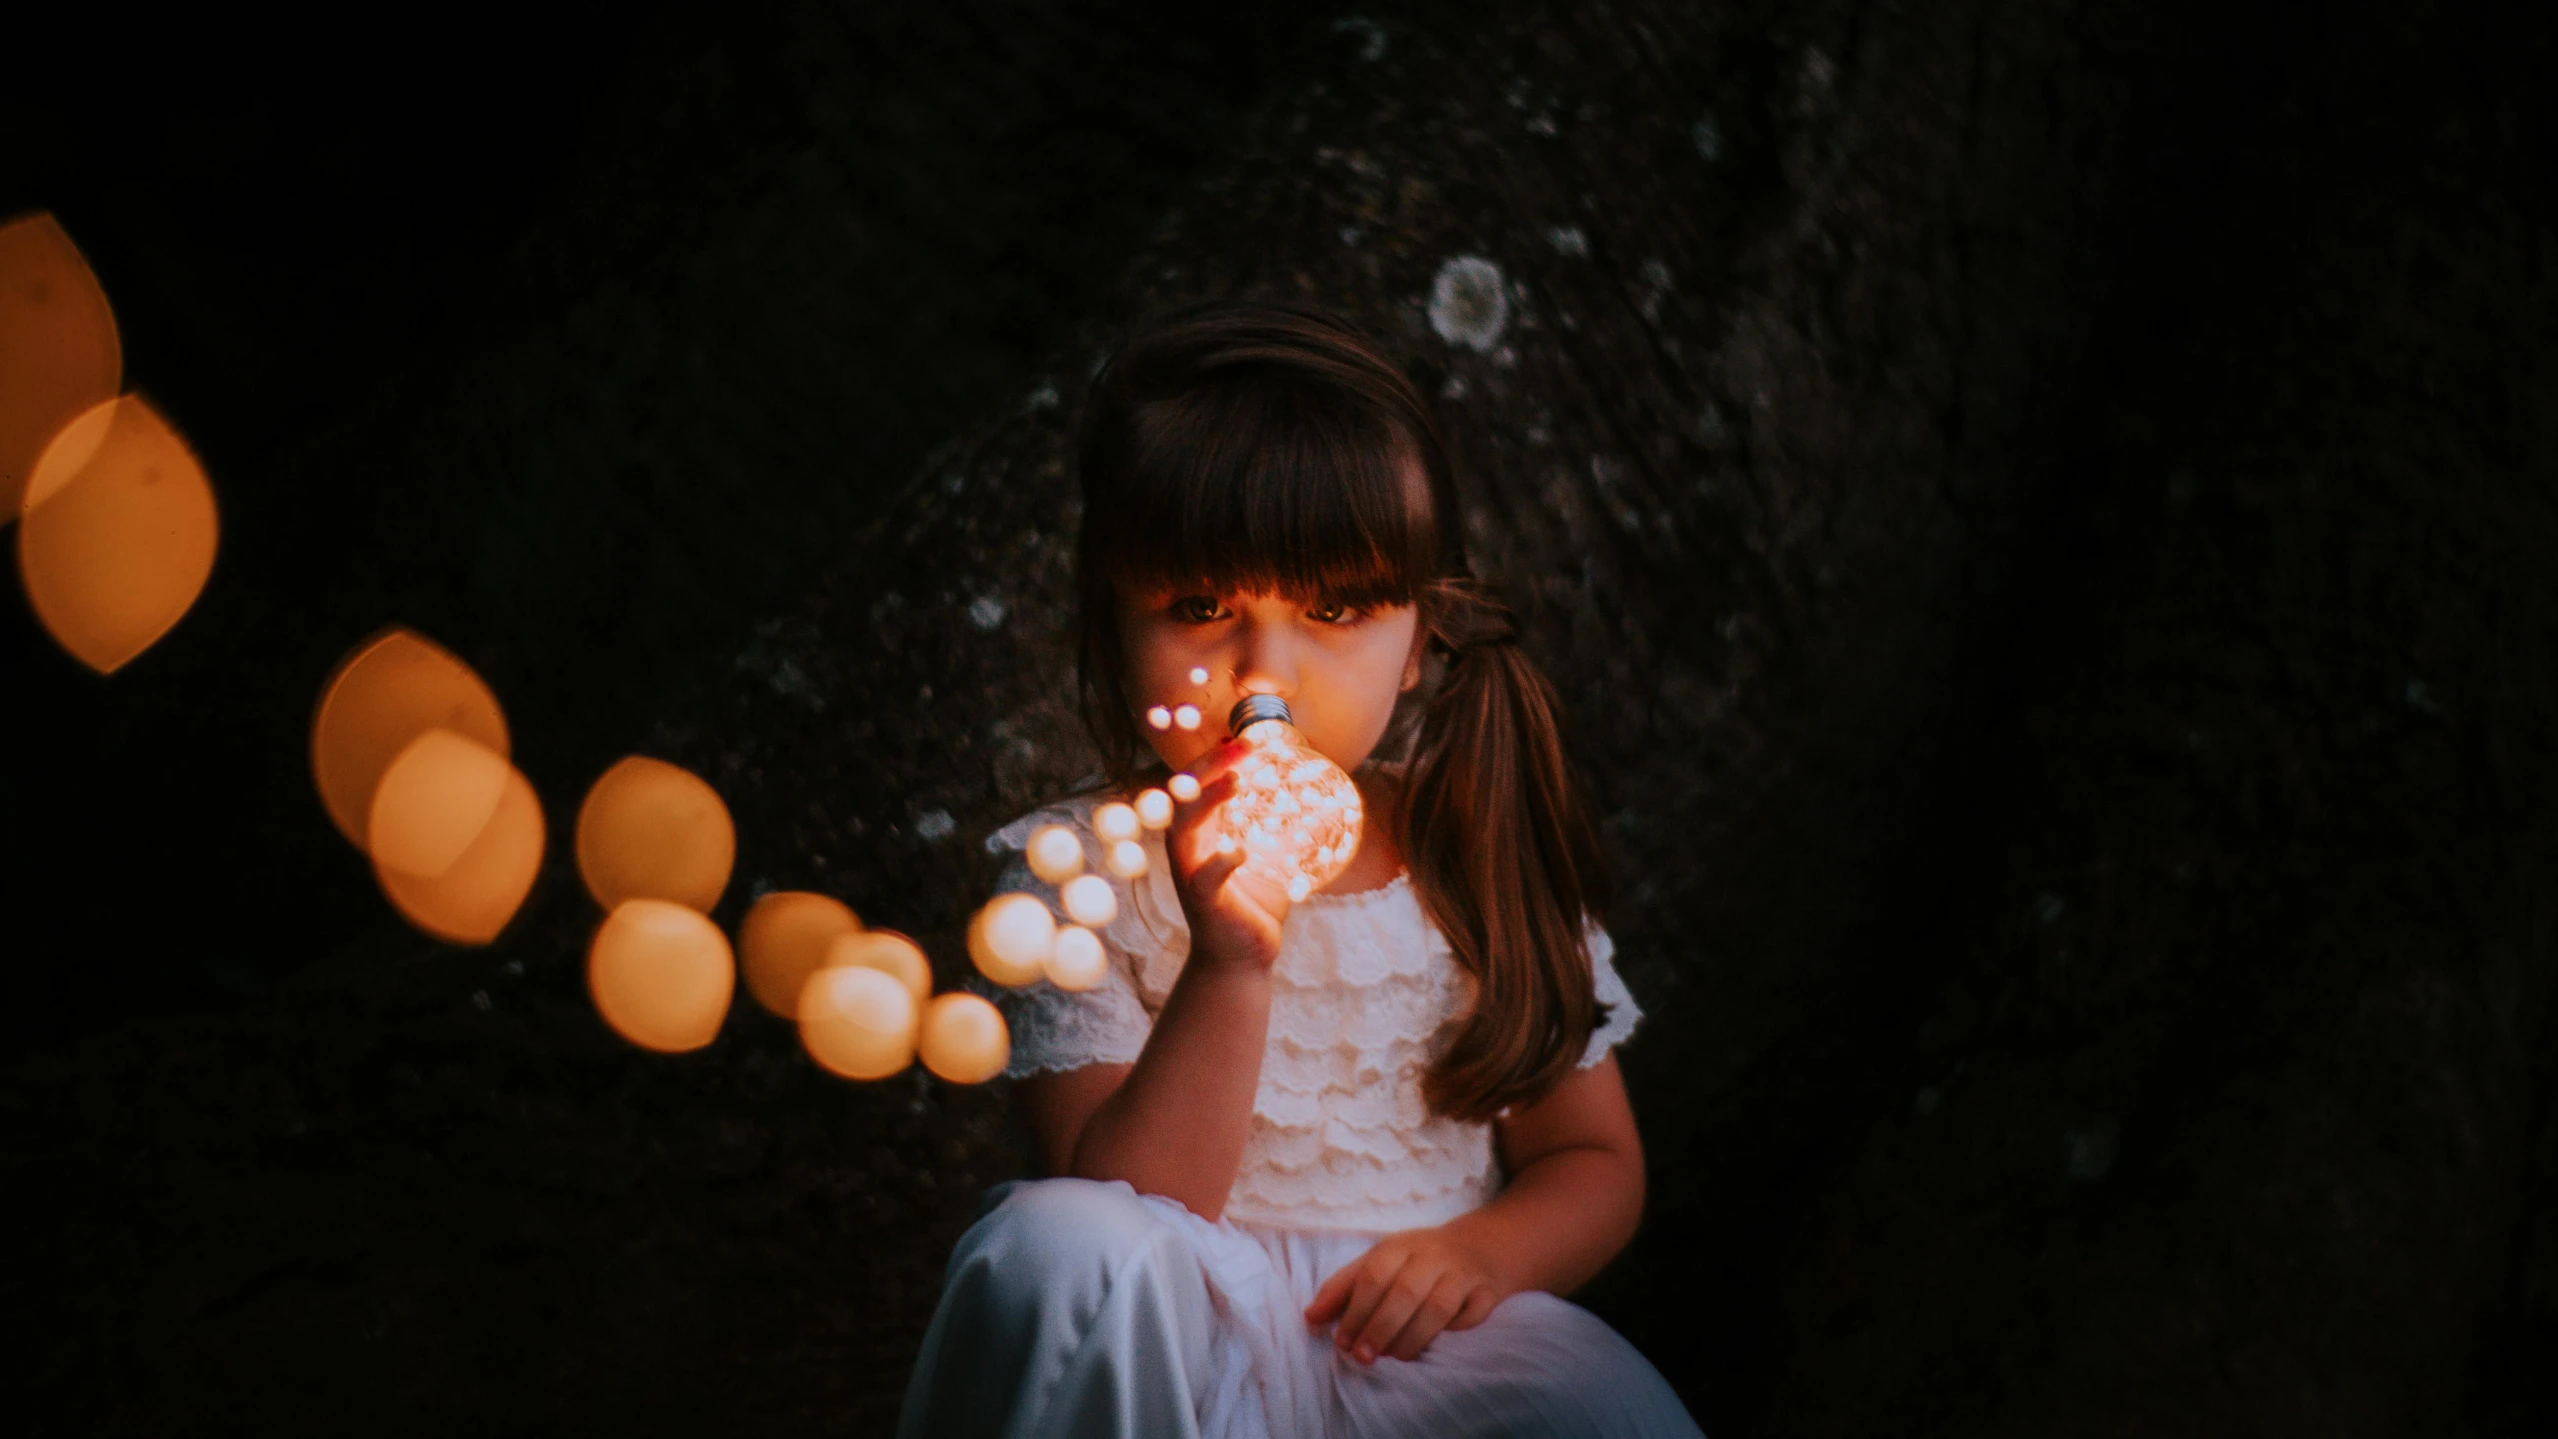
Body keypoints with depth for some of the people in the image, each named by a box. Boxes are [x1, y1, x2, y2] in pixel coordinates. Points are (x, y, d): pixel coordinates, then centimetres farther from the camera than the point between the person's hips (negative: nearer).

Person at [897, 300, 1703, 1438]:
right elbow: (1124, 1212, -15)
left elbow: (1594, 1161, 10)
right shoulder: (1083, 872, -6)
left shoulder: (1478, 856, 2)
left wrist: (1487, 1249, -13)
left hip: (1411, 1346, 1)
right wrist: (1229, 965, -28)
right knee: (1052, 1241, -32)